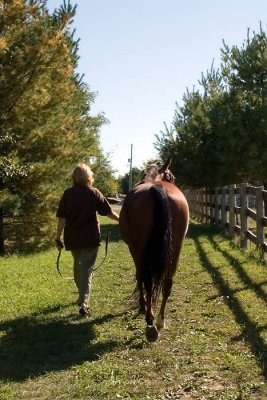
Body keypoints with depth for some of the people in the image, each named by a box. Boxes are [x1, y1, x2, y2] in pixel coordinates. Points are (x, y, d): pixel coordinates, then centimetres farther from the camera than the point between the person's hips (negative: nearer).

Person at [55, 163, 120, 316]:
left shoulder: (68, 193, 0)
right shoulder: (94, 193, -5)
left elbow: (62, 218, -2)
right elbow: (108, 212, -1)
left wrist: (58, 237, 4)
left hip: (72, 238, 3)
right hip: (90, 238, -3)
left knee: (78, 265, 22)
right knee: (87, 268, -1)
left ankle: (82, 296, 39)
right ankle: (84, 303, -11)